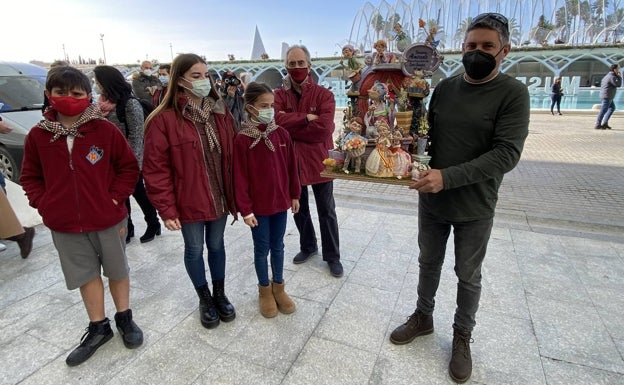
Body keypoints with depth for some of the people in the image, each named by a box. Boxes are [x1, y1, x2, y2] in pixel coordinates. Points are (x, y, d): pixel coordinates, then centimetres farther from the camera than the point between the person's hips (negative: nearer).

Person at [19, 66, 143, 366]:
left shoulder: (106, 130, -10)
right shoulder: (38, 135, -2)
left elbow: (129, 167, -3)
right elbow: (30, 176, 9)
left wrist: (115, 198, -10)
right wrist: (43, 205, -4)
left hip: (108, 220, -2)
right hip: (64, 225, 2)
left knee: (117, 271, 15)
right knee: (86, 275, 15)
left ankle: (124, 318, 36)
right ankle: (98, 327, 33)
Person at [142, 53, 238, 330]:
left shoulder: (220, 111, 1)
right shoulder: (164, 119, -13)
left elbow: (232, 154, 4)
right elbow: (155, 169, -12)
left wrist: (235, 193, 2)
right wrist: (166, 208, -13)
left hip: (220, 197, 4)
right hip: (189, 201, -3)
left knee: (216, 245, 18)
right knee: (194, 249, 14)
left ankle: (220, 294, 39)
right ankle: (205, 299, 36)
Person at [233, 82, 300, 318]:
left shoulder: (281, 134, -1)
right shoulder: (242, 140, -14)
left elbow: (291, 167, 7)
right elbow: (240, 177, -13)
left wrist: (295, 194, 10)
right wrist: (245, 209, -12)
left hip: (281, 201, 4)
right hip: (258, 205, -4)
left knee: (278, 246, 16)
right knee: (262, 248, 12)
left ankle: (278, 286, 34)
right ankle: (264, 290, 31)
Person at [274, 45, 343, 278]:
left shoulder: (324, 94, -7)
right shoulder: (279, 95, 1)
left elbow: (324, 128, -22)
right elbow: (277, 120, -18)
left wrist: (290, 128, -17)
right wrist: (306, 118, -21)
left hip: (319, 160, -3)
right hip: (291, 161, 3)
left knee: (326, 212, 9)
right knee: (299, 209, 18)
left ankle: (332, 256, 25)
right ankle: (308, 247, 40)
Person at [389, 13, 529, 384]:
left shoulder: (513, 93, -11)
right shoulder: (444, 87, 1)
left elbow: (506, 154, -21)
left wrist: (448, 177, -31)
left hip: (475, 207, -3)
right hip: (431, 200, 4)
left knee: (468, 276, 15)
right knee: (428, 263, 19)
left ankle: (463, 337, 38)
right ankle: (423, 317, 43)